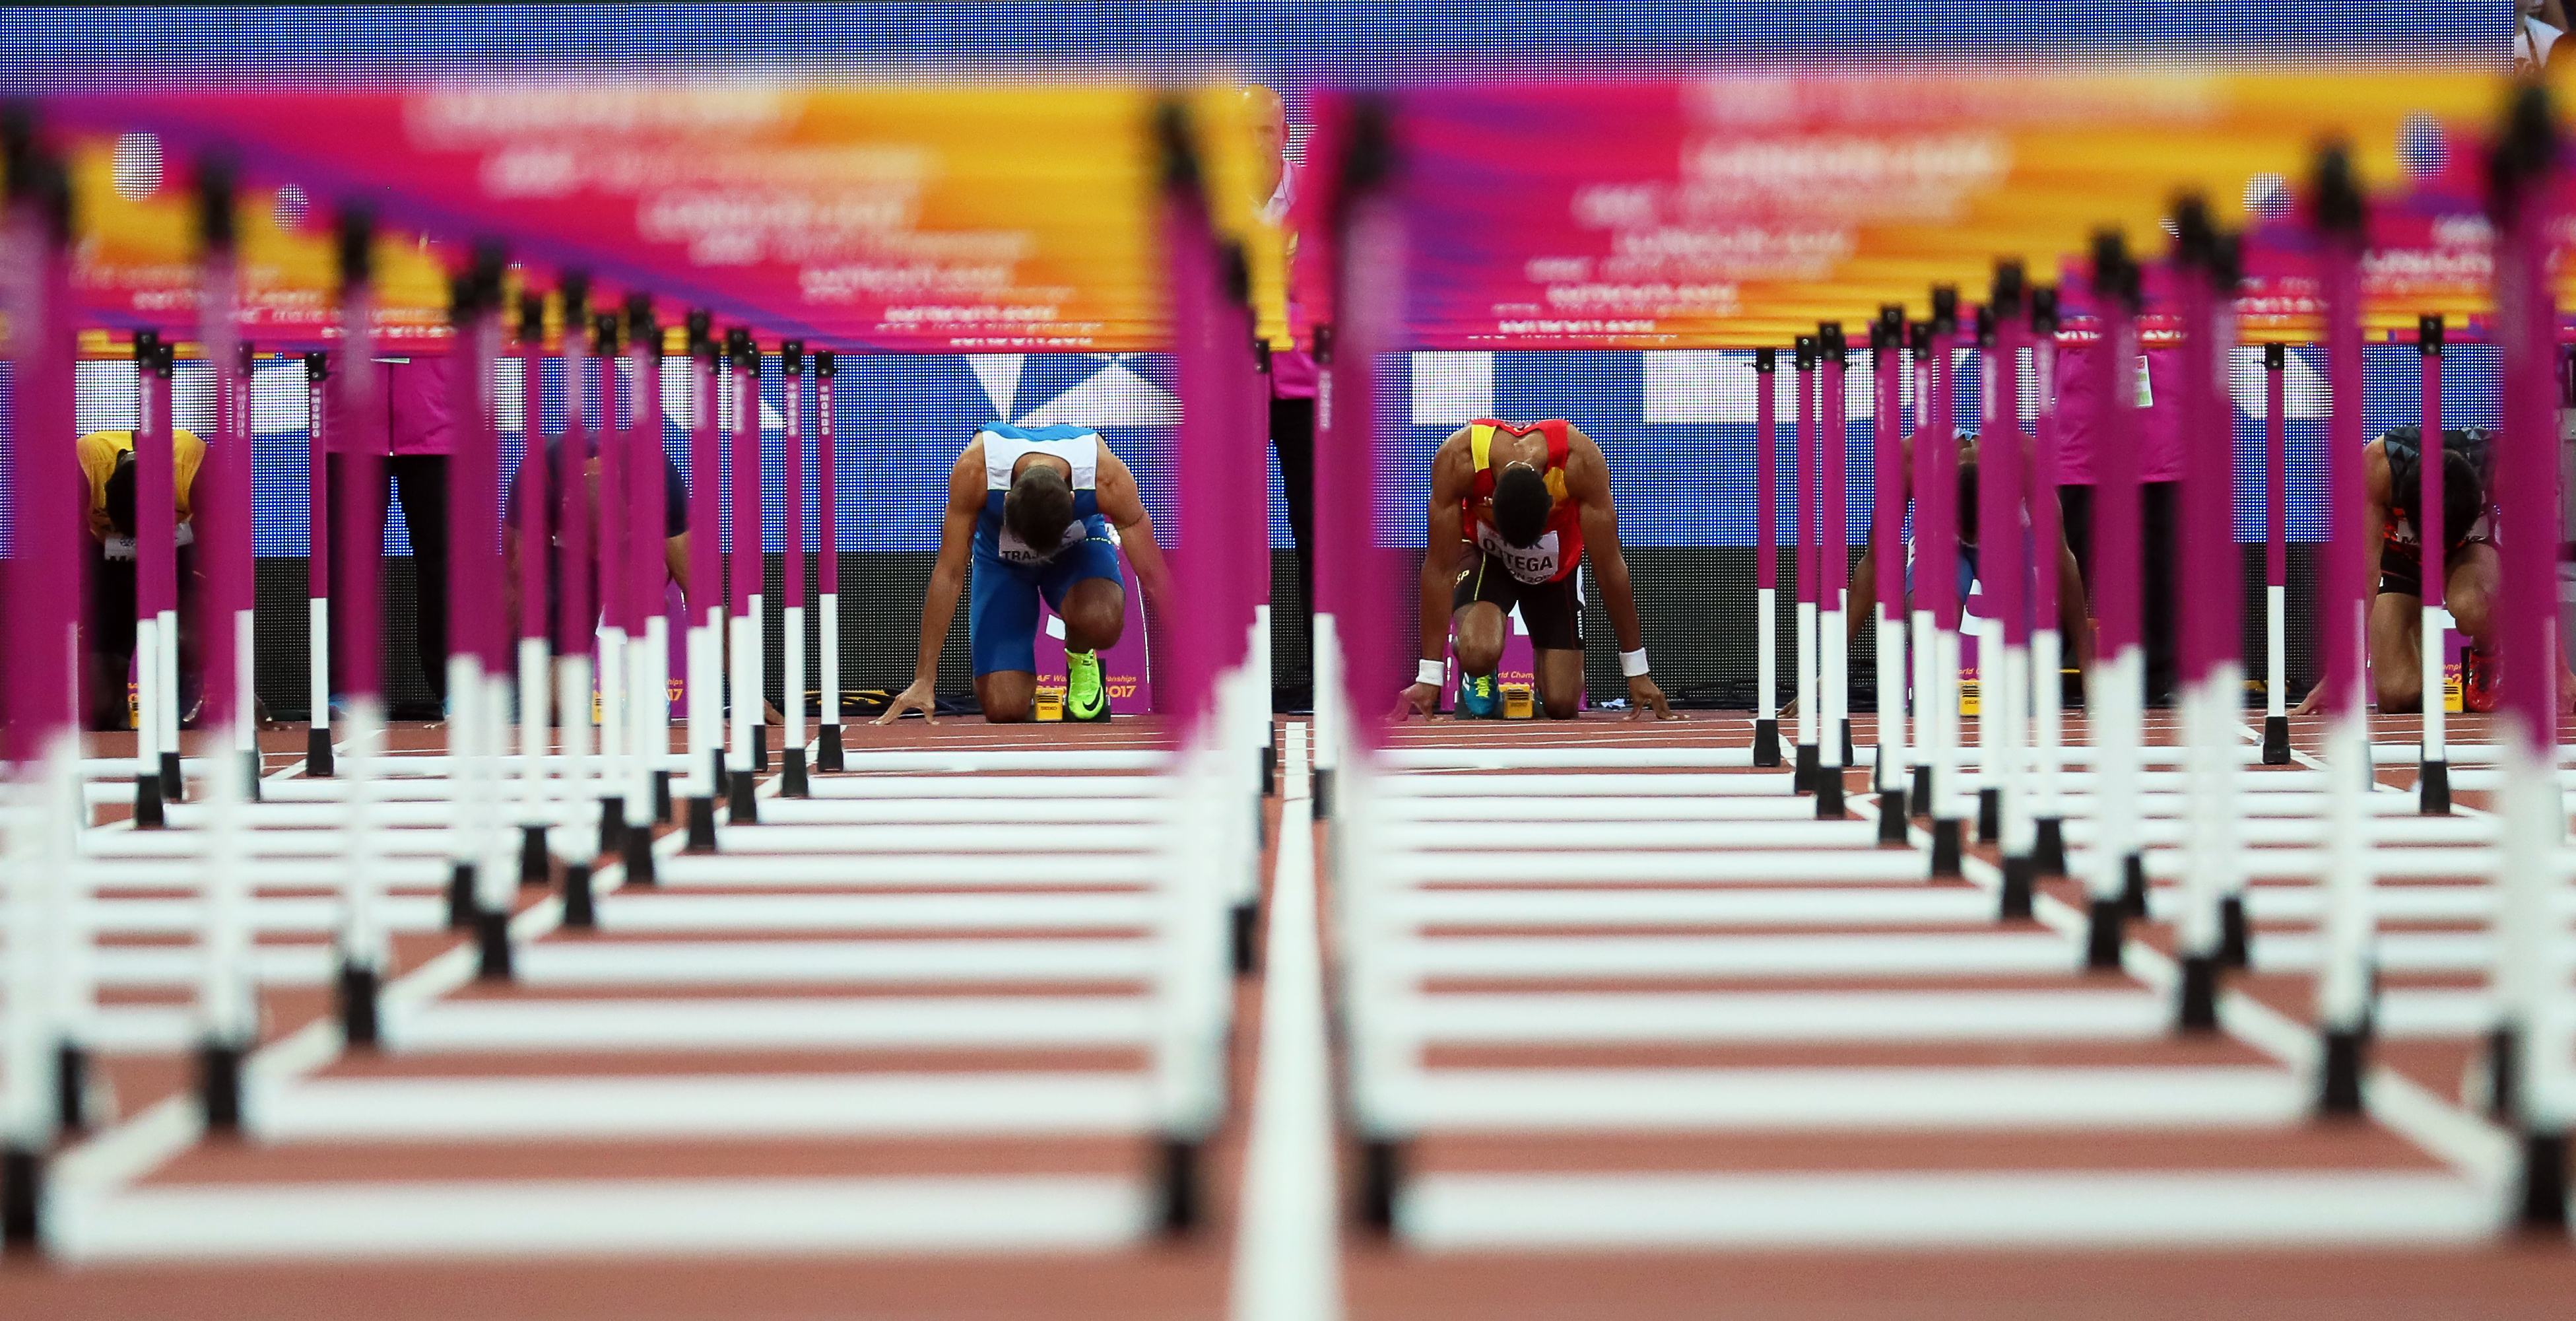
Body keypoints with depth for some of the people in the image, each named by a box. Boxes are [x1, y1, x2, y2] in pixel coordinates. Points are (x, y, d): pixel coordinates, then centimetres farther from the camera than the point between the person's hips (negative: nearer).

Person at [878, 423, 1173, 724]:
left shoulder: (1107, 478, -36)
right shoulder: (973, 471, -36)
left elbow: (1153, 575, -27)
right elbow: (949, 574, -28)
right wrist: (923, 681, -27)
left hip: (1079, 546, 0)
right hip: (1001, 560, 0)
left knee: (1101, 621, -37)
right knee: (1004, 710, -17)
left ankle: (1081, 656, -1)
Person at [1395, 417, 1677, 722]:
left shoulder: (1582, 462, -36)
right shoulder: (1457, 460, -37)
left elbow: (1610, 567, -26)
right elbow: (1439, 568, -29)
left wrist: (1637, 671, -21)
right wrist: (1428, 678, -28)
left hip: (1553, 565, 1)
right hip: (1485, 555, -1)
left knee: (1561, 706, -8)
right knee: (1479, 653, -32)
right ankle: (1476, 676, 5)